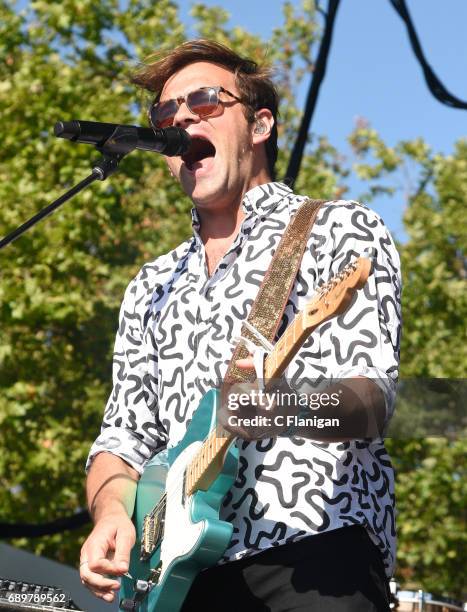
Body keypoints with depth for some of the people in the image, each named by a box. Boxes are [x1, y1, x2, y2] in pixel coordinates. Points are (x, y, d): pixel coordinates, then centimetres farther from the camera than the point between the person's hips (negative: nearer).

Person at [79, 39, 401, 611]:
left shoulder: (339, 228, 6)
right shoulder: (152, 286, 23)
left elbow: (372, 397, -8)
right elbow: (123, 438, 20)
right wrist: (113, 512, -3)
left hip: (314, 553, -5)